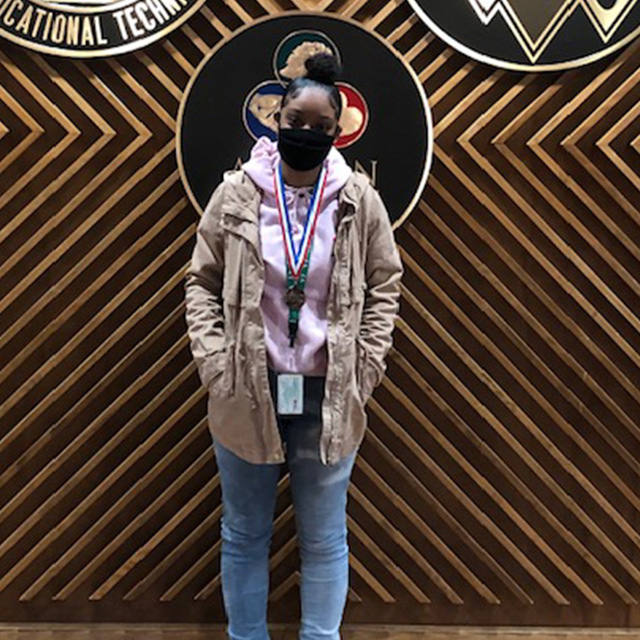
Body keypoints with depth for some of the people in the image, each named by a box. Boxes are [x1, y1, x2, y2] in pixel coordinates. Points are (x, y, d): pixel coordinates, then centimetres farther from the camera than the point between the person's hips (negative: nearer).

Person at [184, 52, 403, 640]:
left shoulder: (360, 199, -2)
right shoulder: (235, 193, -3)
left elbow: (385, 285, 4)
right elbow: (202, 282, 3)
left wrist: (365, 366, -4)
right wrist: (213, 360, -8)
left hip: (329, 393, 0)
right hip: (245, 391, 1)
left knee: (325, 539, 13)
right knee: (245, 533, 17)